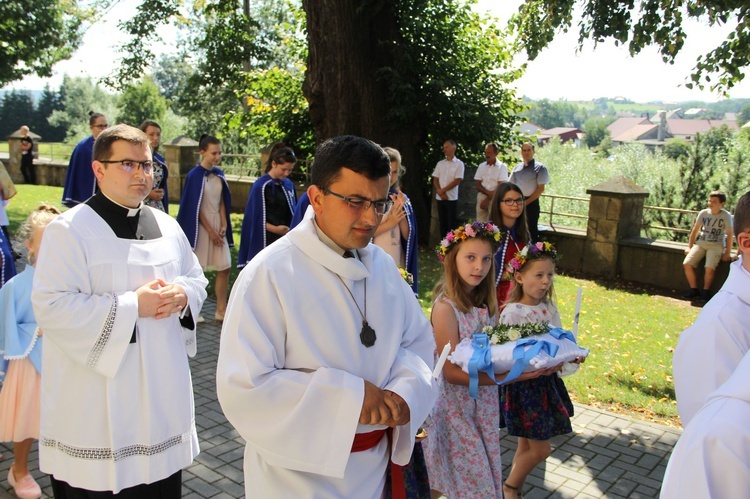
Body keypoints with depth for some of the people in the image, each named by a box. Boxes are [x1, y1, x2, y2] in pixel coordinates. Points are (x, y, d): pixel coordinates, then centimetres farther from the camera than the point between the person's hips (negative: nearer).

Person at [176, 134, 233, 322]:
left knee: (224, 267, 3)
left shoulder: (219, 174, 6)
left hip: (218, 225, 6)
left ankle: (221, 310, 12)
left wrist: (224, 225, -3)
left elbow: (222, 201, 10)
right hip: (200, 226, -6)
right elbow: (195, 207, -11)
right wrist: (210, 231, -11)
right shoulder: (195, 175, -11)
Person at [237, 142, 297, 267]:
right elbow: (255, 217, -10)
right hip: (267, 240, -5)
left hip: (286, 239, 6)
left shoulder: (288, 185, 7)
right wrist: (274, 228, -22)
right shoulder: (261, 186, -11)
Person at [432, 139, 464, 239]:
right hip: (440, 198, 4)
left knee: (451, 223, -2)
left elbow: (457, 181, -10)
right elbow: (435, 179, 8)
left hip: (452, 198, -4)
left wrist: (442, 190, -9)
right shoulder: (440, 163, 11)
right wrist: (440, 192, -8)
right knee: (442, 222, 8)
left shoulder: (459, 164, -2)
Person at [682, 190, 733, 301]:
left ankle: (706, 290, -1)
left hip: (717, 245, -4)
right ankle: (694, 289, 0)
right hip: (701, 243, 4)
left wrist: (727, 253, -8)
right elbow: (695, 230, 12)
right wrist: (689, 246, 10)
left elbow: (729, 235, -5)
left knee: (710, 268, -27)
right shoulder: (703, 213, 3)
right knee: (687, 264, -17)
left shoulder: (726, 216, -7)